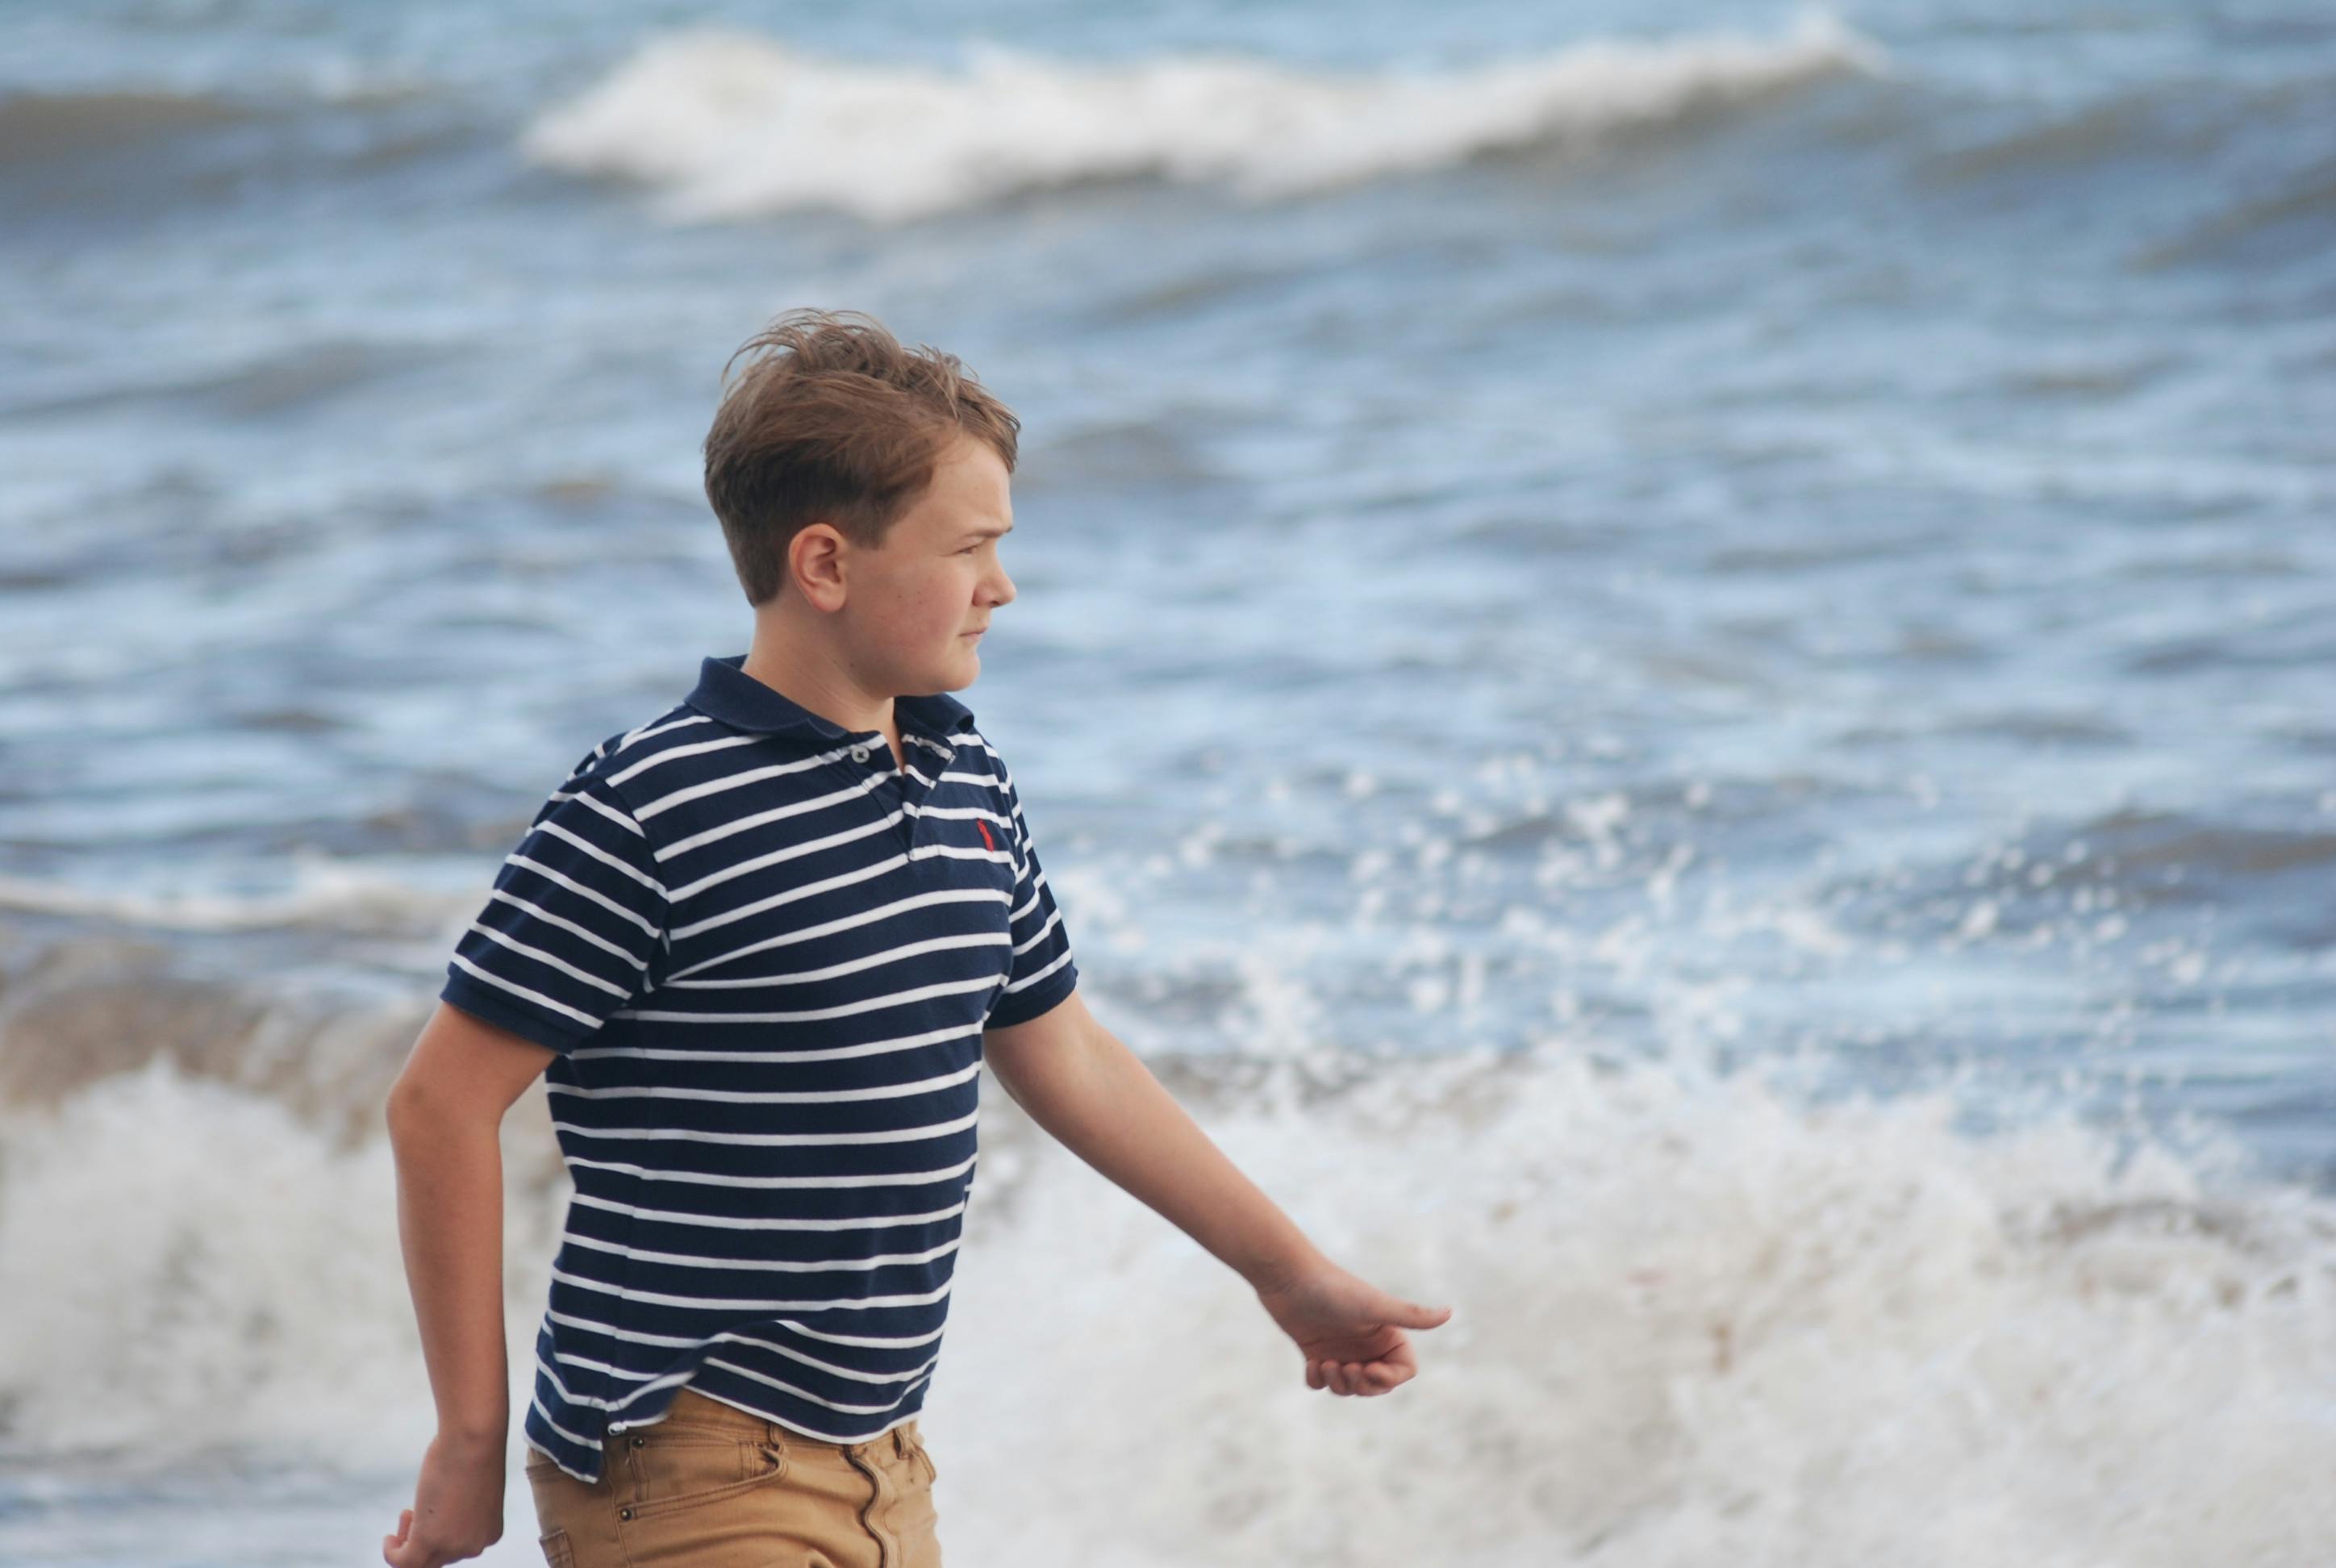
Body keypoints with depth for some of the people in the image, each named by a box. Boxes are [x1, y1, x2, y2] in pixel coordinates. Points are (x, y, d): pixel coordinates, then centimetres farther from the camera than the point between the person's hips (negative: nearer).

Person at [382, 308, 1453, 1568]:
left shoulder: (969, 787, 10)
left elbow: (1062, 1054, 24)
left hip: (883, 1466, 8)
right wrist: (473, 1439, -11)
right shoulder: (650, 810, -14)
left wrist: (1289, 1272, 27)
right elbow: (442, 1103, -13)